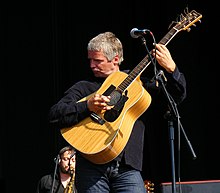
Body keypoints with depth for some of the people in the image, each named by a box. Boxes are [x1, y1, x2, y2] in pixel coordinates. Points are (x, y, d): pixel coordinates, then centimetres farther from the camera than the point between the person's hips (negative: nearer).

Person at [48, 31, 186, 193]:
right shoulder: (83, 87, 11)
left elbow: (178, 96, 12)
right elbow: (54, 116, -1)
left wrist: (170, 69, -5)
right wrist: (87, 107, -14)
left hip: (127, 167, 0)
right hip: (91, 166, 0)